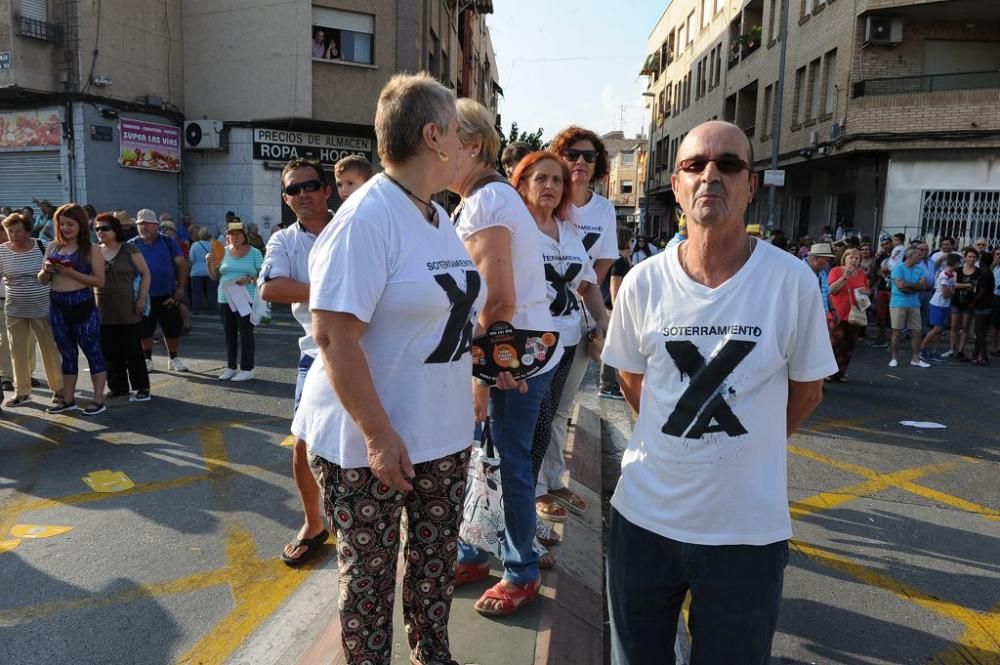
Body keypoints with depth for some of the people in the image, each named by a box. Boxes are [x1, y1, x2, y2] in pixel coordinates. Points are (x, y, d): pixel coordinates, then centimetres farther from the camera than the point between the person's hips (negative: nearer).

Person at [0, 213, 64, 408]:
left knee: (50, 349, 5)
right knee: (18, 351, 9)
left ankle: (58, 388, 17)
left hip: (43, 309, -2)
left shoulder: (42, 247, -6)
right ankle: (21, 391, 22)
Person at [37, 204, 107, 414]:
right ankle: (68, 399, 24)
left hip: (82, 305, -6)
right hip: (58, 307, 6)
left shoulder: (91, 250, -5)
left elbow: (99, 280, -11)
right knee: (67, 353, 14)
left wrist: (72, 273, -19)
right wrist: (47, 270, -8)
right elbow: (42, 280, 14)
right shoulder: (53, 247, 9)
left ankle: (98, 400, 6)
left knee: (92, 351, 0)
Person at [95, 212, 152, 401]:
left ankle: (142, 387, 4)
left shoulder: (129, 249, -1)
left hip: (126, 309, -4)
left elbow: (145, 273, -1)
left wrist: (142, 298, -9)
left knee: (132, 349, -2)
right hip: (103, 309, 4)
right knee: (110, 351, 8)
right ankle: (118, 387, 18)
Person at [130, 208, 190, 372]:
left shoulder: (168, 242, 2)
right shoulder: (131, 245, 3)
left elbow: (181, 264, 0)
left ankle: (173, 359, 22)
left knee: (173, 328, 6)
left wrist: (181, 288, -9)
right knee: (144, 330, 7)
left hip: (168, 295, 0)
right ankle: (147, 359, 24)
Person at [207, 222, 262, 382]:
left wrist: (249, 280, -20)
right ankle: (231, 367, 19)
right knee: (229, 334, 9)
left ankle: (247, 369, 2)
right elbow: (214, 276, 13)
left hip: (246, 299, -4)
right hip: (225, 299, 4)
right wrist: (210, 264, -5)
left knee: (246, 333, -4)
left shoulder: (254, 253, 0)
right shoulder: (223, 252, 9)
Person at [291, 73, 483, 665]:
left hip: (444, 435, 8)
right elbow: (334, 335, -23)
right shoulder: (366, 219, -18)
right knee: (370, 571, 11)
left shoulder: (439, 218, 10)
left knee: (437, 561, 20)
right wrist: (379, 436, -23)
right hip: (372, 441, -8)